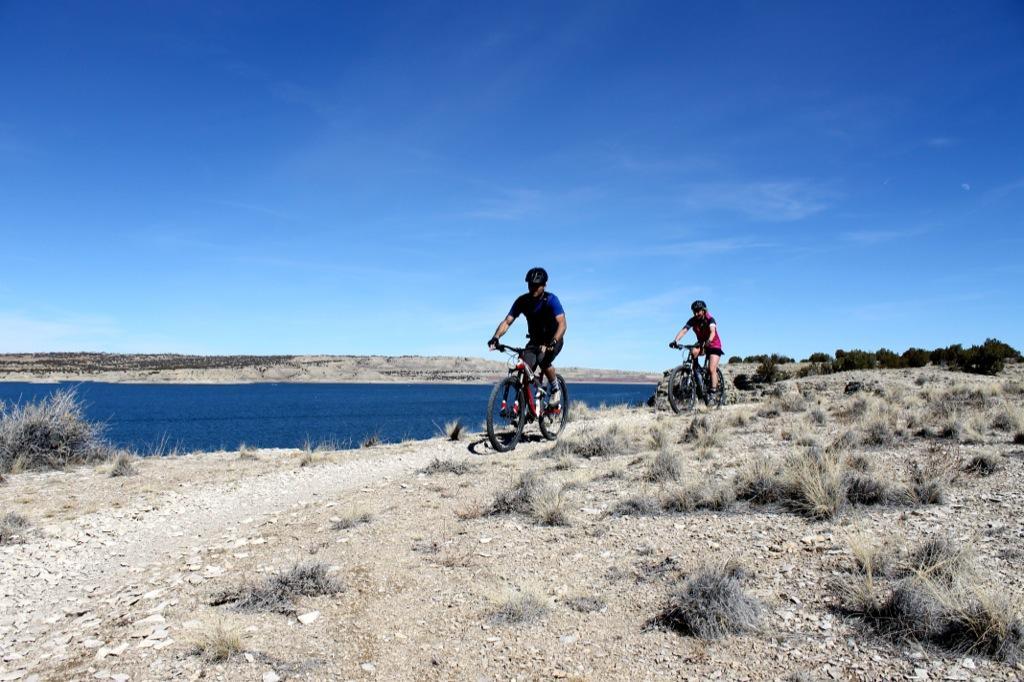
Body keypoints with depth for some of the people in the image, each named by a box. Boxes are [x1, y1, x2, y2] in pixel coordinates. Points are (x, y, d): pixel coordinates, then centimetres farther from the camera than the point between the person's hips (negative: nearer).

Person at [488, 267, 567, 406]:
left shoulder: (551, 300, -22)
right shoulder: (522, 301, -13)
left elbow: (562, 324, -32)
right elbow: (507, 321, -15)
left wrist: (553, 342, -48)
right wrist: (496, 337, -33)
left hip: (553, 339, -3)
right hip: (535, 340, 3)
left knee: (542, 361, -32)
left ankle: (555, 388, -5)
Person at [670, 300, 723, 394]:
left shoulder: (710, 319, -24)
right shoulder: (693, 320, -14)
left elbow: (712, 331, -41)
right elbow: (684, 330, -27)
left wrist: (708, 341, -63)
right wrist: (675, 340, -46)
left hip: (714, 345, -4)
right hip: (701, 344, 4)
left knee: (712, 369, -18)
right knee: (693, 352, -32)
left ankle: (713, 390, -15)